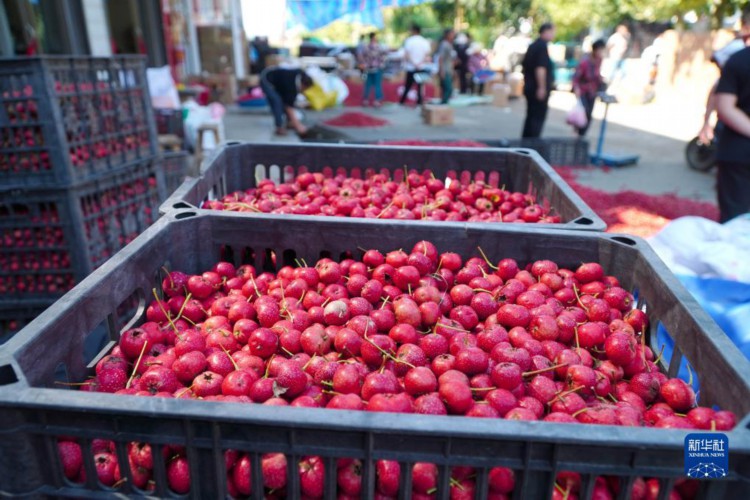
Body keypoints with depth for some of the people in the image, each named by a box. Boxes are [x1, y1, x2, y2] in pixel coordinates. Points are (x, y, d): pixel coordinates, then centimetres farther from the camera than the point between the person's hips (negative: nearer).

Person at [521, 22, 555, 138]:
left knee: (531, 116, 14)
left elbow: (524, 65, 21)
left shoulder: (533, 45, 15)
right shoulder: (542, 46, -14)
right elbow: (540, 68, -22)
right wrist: (542, 87, -22)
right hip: (539, 89, -9)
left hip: (529, 86, 9)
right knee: (538, 118, -5)